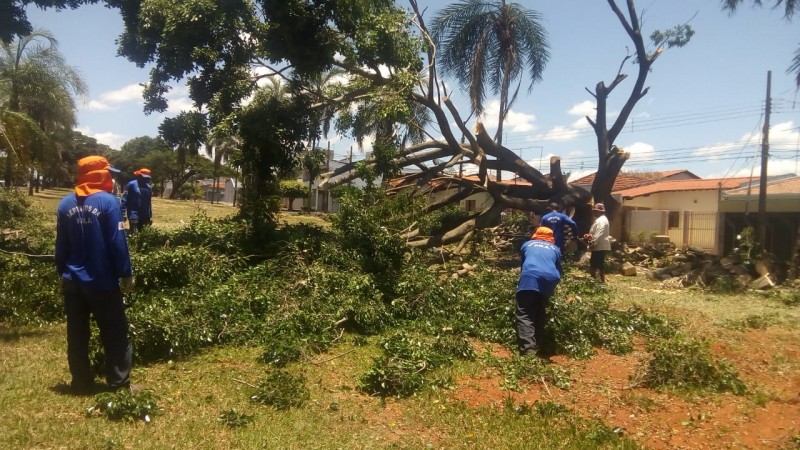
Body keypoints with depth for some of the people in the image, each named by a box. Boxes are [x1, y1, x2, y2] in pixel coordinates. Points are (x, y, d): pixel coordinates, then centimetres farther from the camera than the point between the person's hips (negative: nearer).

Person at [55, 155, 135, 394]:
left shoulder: (66, 203, 4)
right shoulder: (108, 201, -13)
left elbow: (60, 244, 9)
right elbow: (117, 243, -14)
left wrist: (63, 273, 19)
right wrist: (126, 273, -6)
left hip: (72, 281, 6)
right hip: (102, 282, -5)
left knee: (77, 336, 13)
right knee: (115, 334, 5)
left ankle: (82, 384, 22)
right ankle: (120, 384, 8)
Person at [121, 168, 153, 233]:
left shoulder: (149, 187, 10)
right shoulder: (131, 185, -5)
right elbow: (124, 200, -6)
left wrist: (150, 216, 13)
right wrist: (123, 214, -12)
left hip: (145, 217, 5)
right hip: (134, 216, -5)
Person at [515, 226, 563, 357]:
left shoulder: (527, 244, 29)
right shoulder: (555, 249, 30)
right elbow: (559, 270, 35)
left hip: (530, 277, -3)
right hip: (550, 279, 3)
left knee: (525, 315, -8)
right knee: (540, 314, 22)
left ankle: (528, 350, -24)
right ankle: (538, 347, 21)